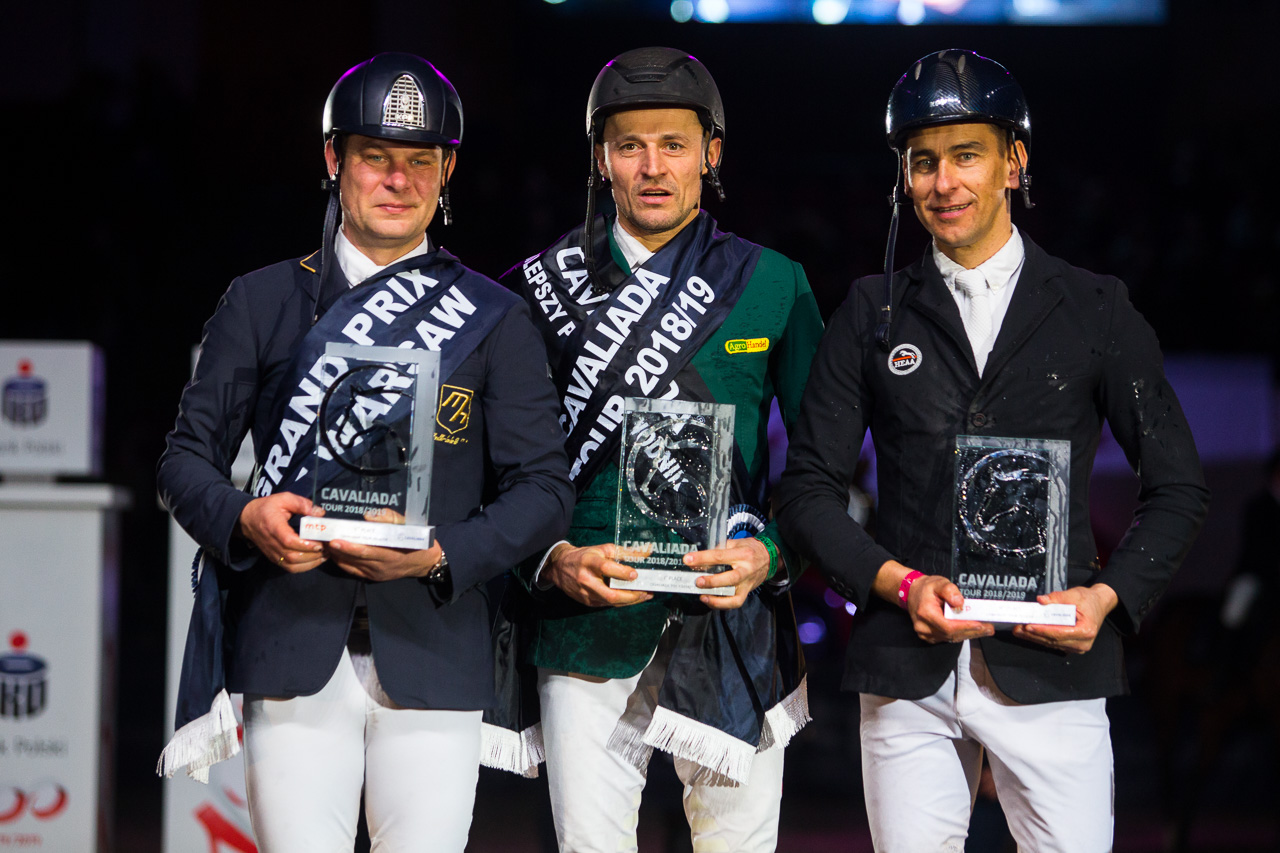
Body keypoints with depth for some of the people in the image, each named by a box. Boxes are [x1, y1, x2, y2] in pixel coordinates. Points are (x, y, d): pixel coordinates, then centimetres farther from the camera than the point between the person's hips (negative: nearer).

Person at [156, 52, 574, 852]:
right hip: (292, 659, 0)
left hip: (434, 657, 0)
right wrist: (245, 520, -11)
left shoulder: (497, 319, 8)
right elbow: (188, 457, 11)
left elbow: (546, 490, 5)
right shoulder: (261, 303, 11)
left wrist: (441, 553, -12)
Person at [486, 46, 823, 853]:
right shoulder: (546, 287, 5)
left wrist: (770, 554, -11)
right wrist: (555, 563, -11)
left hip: (735, 628, 0)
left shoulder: (773, 286, 5)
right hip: (588, 626, 0)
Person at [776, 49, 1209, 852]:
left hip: (1052, 668, -1)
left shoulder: (1096, 311, 7)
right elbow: (810, 486, 8)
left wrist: (1110, 595, -6)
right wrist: (898, 581, -8)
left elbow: (1178, 488, 10)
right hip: (909, 670, 1)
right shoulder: (872, 314, 10)